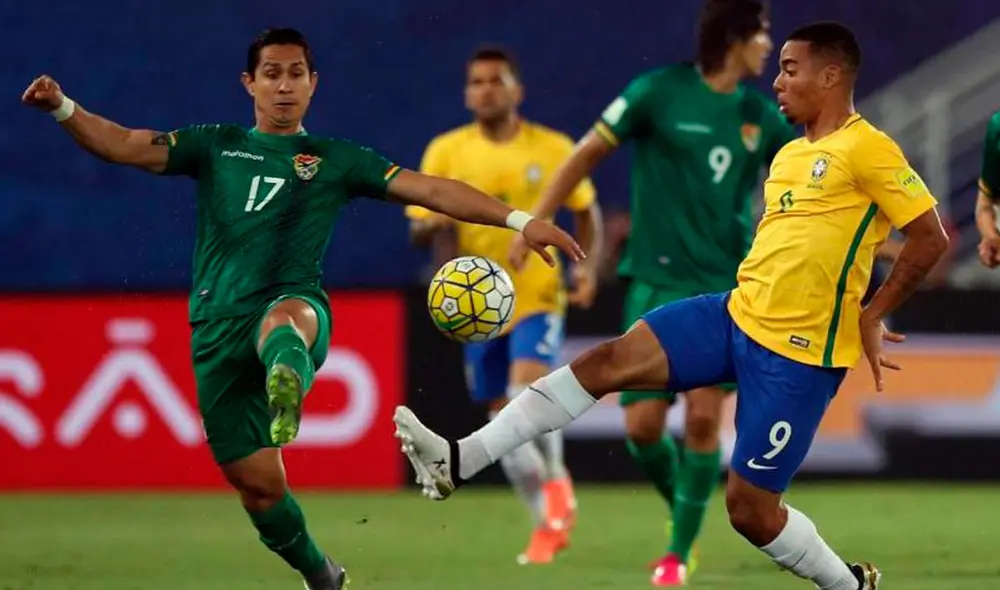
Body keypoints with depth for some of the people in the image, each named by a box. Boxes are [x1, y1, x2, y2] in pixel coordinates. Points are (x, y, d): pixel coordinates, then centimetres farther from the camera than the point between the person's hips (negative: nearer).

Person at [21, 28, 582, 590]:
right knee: (256, 482, 2)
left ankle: (286, 395, -77)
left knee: (283, 320, -42)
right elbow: (125, 145, 9)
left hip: (294, 304, -3)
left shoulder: (337, 159, 13)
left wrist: (518, 220, -2)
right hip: (218, 328, 3)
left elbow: (431, 190, 7)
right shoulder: (215, 145, 17)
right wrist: (63, 109, -9)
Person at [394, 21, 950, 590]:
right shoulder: (789, 155, 14)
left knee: (750, 509, -5)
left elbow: (932, 238, -13)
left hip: (800, 352, -8)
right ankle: (459, 462, -10)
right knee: (607, 361, -6)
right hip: (736, 314, 8)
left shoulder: (867, 149, -13)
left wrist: (871, 317, -9)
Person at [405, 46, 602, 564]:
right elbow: (417, 231, 0)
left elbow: (587, 210, 9)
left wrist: (588, 273, -3)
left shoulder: (553, 149, -4)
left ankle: (555, 480, 2)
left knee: (528, 387, -25)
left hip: (538, 295, -2)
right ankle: (549, 522, 25)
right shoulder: (445, 151, -1)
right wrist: (438, 220, -23)